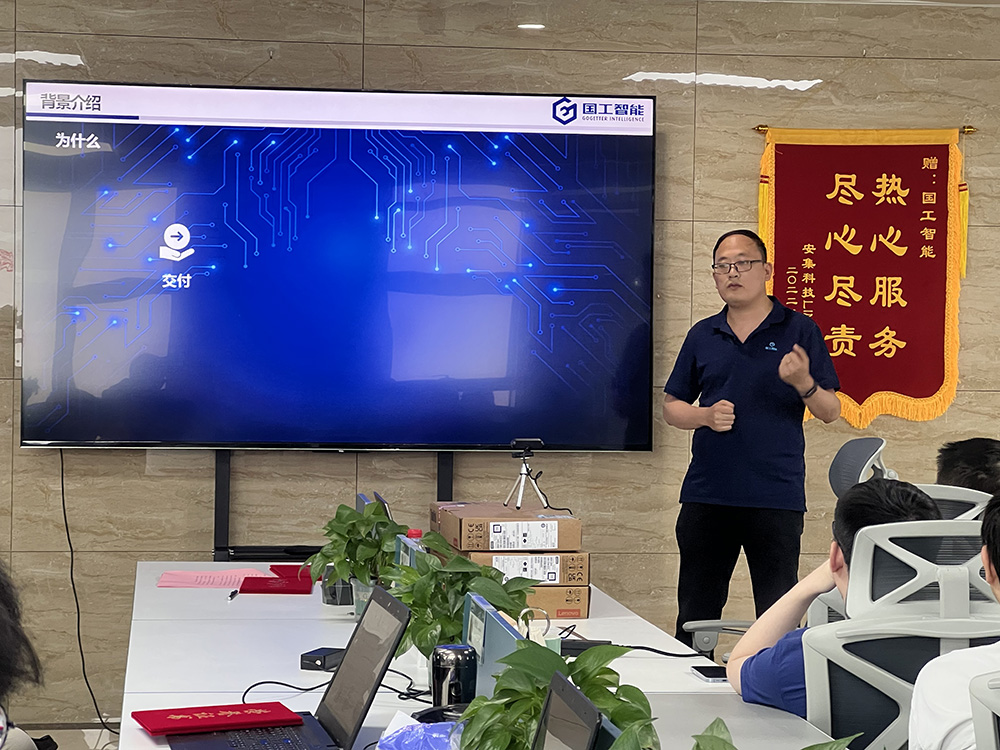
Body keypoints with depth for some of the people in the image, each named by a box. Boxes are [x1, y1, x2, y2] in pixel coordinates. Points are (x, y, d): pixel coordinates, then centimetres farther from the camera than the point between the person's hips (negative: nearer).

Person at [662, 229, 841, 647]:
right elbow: (671, 407, 15)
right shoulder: (703, 335, 11)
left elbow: (830, 411, 1)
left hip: (776, 498, -3)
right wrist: (706, 416, -6)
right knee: (694, 615, 9)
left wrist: (804, 382, -19)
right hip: (706, 496, 3)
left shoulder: (798, 331, 2)